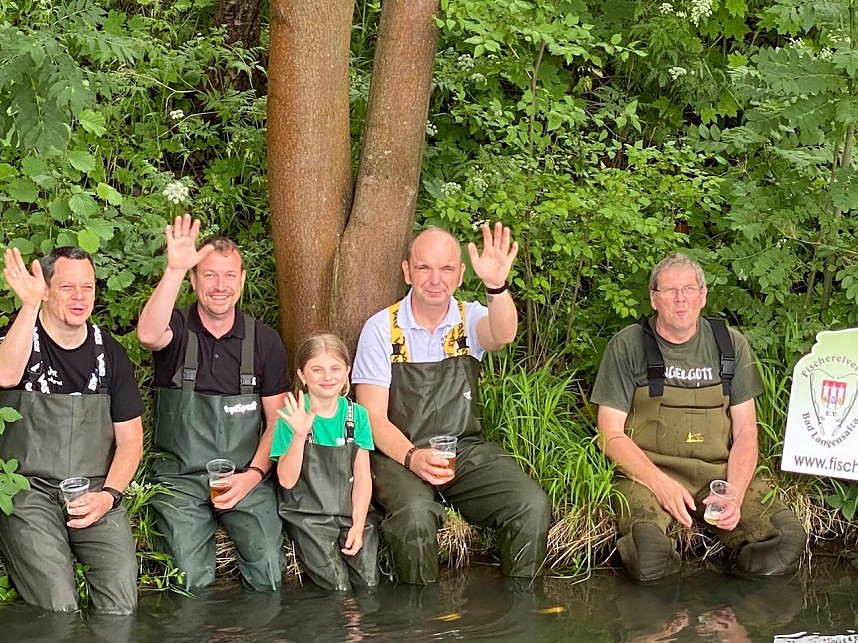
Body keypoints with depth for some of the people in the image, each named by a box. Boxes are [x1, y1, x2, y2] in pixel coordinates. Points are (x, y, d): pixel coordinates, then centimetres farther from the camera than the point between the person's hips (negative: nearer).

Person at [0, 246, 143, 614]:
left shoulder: (110, 353, 13)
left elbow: (130, 438, 12)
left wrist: (108, 495, -5)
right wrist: (30, 305, -30)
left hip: (96, 492, 3)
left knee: (122, 603, -19)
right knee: (57, 607, -22)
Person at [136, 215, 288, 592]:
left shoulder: (264, 341, 6)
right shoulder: (177, 329, -1)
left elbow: (278, 419, 6)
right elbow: (148, 335, -27)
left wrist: (254, 474, -8)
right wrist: (174, 269, -35)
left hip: (246, 476, 1)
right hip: (181, 478, -1)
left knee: (268, 575, -14)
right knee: (190, 584, -15)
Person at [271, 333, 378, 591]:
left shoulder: (357, 415, 6)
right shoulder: (292, 417, -3)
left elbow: (362, 477, 4)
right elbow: (287, 480, -9)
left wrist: (358, 525, -8)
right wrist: (300, 435, -23)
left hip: (351, 513, 3)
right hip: (308, 515, -3)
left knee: (369, 582, -16)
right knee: (338, 588, -19)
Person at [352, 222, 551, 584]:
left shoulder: (470, 319, 4)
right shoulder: (382, 329, -1)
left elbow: (501, 335, -22)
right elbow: (373, 417, -4)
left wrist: (496, 286, -44)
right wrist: (412, 457, -23)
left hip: (466, 449, 3)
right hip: (398, 453, -2)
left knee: (533, 506, -22)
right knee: (415, 513, -35)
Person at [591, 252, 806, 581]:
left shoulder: (730, 344, 11)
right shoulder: (628, 346, 3)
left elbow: (745, 432, 10)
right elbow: (611, 435, 0)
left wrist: (734, 493, -9)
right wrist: (661, 484, -15)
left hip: (719, 470, 3)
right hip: (648, 469, -2)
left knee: (789, 536, -23)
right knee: (647, 545, -35)